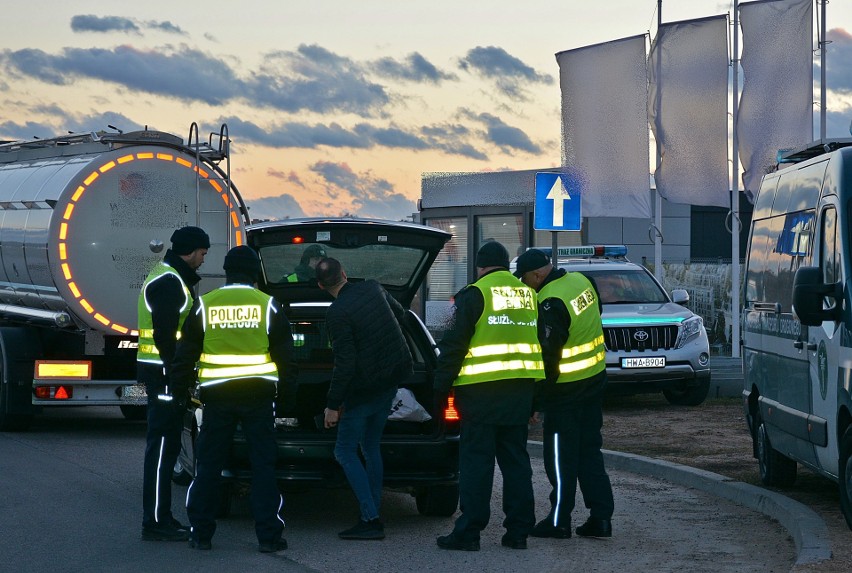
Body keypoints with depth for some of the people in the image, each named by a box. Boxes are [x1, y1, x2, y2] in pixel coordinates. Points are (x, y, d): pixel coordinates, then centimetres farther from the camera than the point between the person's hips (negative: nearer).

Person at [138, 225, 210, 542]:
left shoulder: (171, 278, 19)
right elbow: (164, 334, -21)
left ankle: (161, 519, 18)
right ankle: (156, 522, -6)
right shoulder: (169, 282, -15)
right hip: (164, 373, -11)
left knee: (166, 445, 13)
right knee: (162, 446, -8)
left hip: (164, 373, 11)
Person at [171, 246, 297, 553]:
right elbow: (285, 356, 4)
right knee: (263, 466, 4)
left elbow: (185, 354, 5)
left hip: (217, 396, 1)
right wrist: (287, 393, 12)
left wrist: (180, 388, 14)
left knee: (208, 466, 8)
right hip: (259, 396, -1)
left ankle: (201, 533, 10)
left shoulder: (204, 305, 2)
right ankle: (268, 535, 2)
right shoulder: (268, 306, 0)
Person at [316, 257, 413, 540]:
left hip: (364, 388, -8)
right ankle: (372, 515, 17)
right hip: (393, 379, 8)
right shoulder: (373, 288, -1)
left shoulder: (338, 313, -22)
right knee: (371, 446, 17)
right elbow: (400, 313, 20)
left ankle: (370, 520, -8)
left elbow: (344, 365, -22)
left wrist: (333, 406, -15)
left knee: (345, 451, 2)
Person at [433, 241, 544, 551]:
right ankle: (518, 530, 12)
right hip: (520, 389, 6)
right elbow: (540, 344, 18)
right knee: (516, 458, 11)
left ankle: (468, 532, -3)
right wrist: (535, 398, 23)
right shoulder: (529, 295, 14)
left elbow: (453, 345, -8)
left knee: (476, 459, -3)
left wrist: (441, 385, -1)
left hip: (482, 390, -6)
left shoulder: (474, 294, -7)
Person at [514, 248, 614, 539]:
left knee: (560, 456, 1)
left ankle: (559, 521, 7)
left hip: (566, 388, -9)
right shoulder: (581, 281, 3)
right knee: (590, 450, 14)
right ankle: (600, 517, 14)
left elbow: (547, 356, -22)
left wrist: (534, 401, -16)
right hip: (595, 378, 9)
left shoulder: (551, 304, -23)